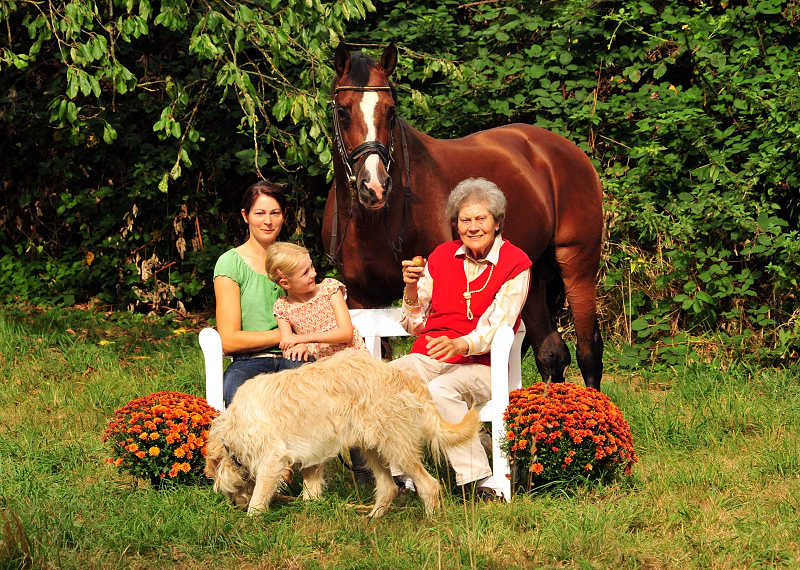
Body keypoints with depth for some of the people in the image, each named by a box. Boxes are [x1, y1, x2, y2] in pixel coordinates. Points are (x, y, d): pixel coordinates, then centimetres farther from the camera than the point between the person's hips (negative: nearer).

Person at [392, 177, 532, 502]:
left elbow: (497, 328, -12)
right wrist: (412, 288, -5)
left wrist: (460, 345, -31)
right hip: (428, 359, 4)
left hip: (480, 367, -4)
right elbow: (414, 325, 15)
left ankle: (480, 479, -35)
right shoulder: (442, 256, 13)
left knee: (441, 391, -38)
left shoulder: (515, 264, 0)